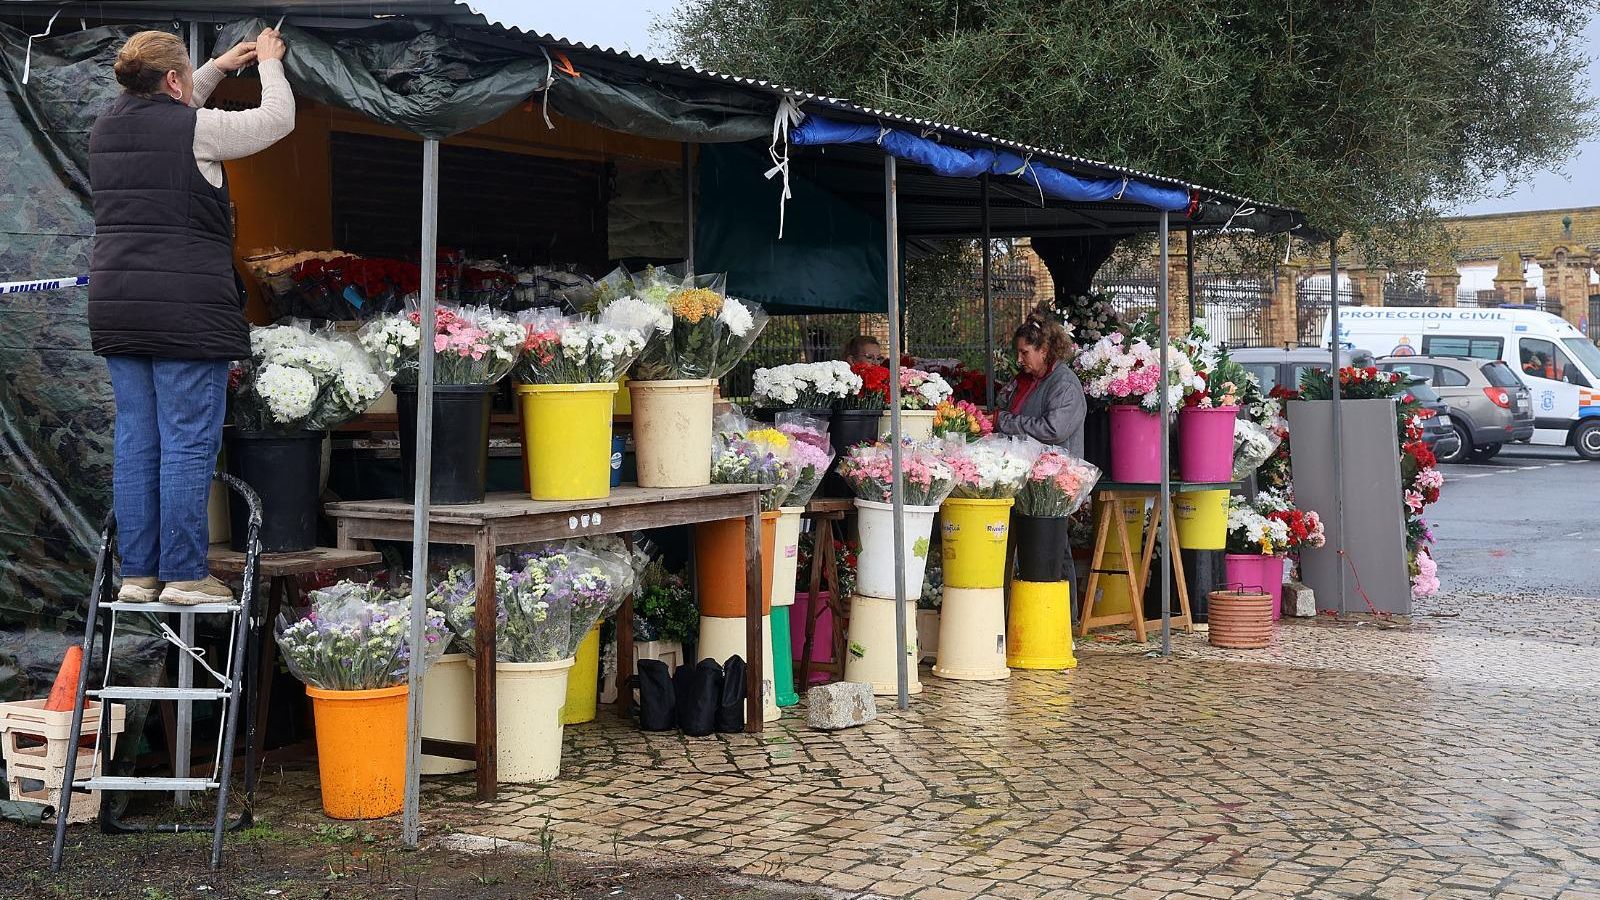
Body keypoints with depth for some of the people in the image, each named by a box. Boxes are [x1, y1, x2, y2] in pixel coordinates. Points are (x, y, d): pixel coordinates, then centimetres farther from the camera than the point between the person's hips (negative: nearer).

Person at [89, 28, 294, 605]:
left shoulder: (106, 128, 13)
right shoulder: (197, 129, -9)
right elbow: (276, 120, 3)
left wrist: (220, 68, 37)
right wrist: (269, 62, 19)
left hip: (117, 310, 7)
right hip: (186, 312, -7)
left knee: (136, 441, 9)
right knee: (188, 444, -2)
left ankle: (137, 573, 13)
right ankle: (183, 575, 0)